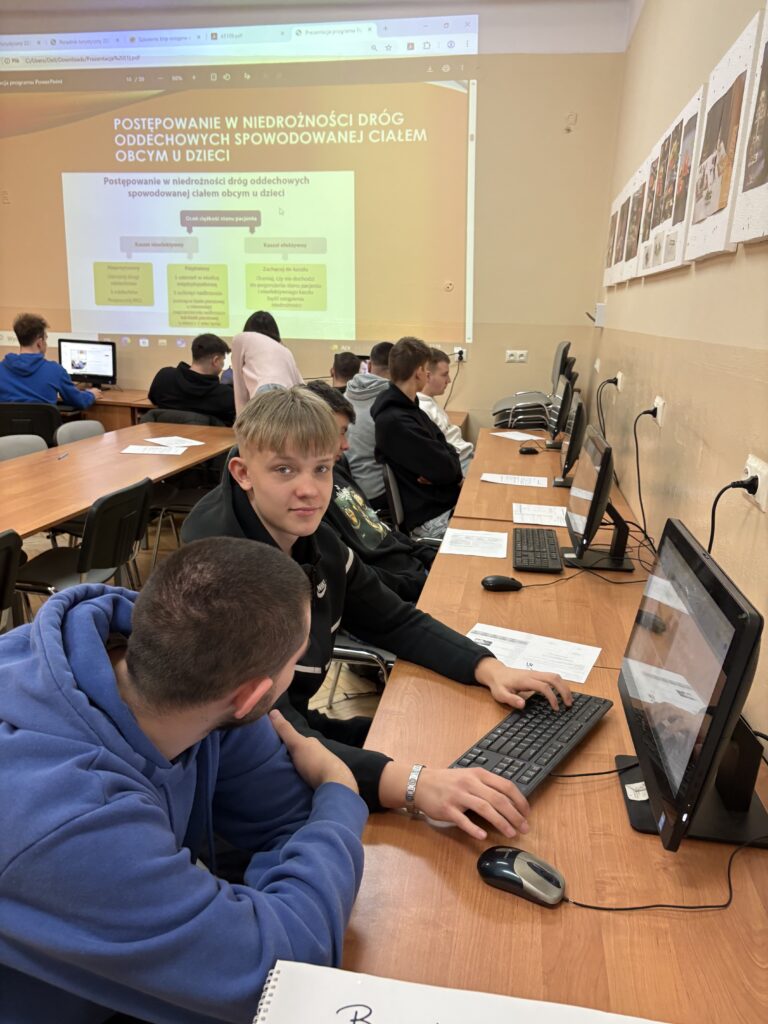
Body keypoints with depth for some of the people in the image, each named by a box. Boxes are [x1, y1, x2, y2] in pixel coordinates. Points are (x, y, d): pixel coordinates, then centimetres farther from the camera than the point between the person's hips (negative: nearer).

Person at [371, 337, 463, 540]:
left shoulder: (408, 407, 12)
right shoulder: (394, 421, -22)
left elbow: (446, 451, 10)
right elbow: (445, 468, -22)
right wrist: (458, 474, 0)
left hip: (445, 499, 10)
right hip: (431, 517, -10)